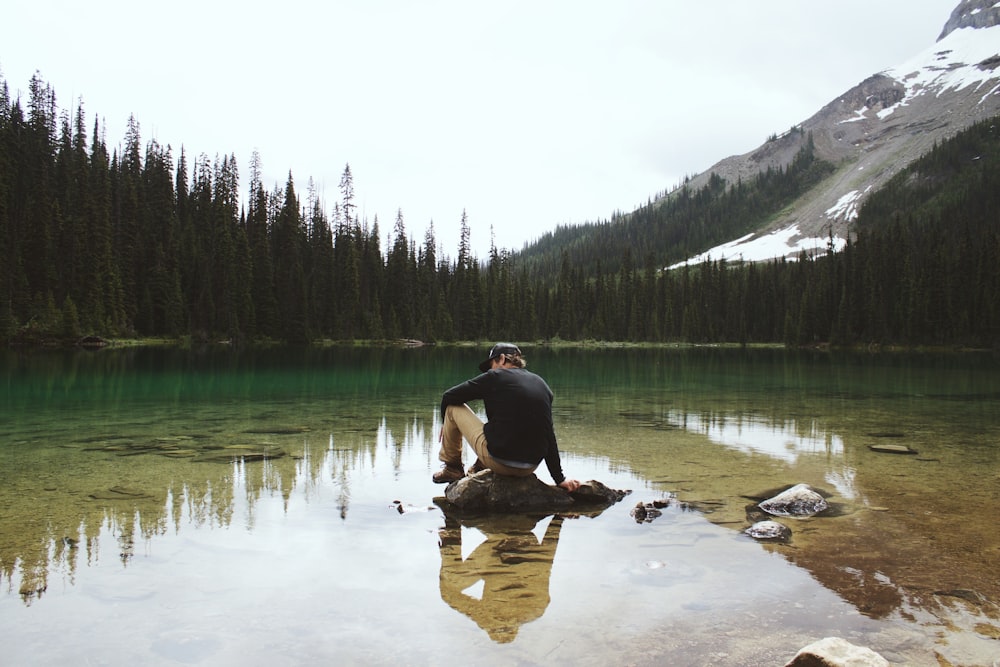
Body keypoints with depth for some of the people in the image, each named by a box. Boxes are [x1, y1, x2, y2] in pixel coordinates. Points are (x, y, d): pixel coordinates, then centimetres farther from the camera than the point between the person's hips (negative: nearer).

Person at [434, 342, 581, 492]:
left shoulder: (494, 377, -3)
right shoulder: (541, 384, 10)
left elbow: (449, 397, 3)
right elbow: (549, 435, 11)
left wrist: (446, 423, 24)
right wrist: (560, 479, 15)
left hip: (499, 462, -5)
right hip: (530, 468, 6)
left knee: (453, 407, 11)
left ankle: (452, 468, 24)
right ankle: (480, 468, 33)